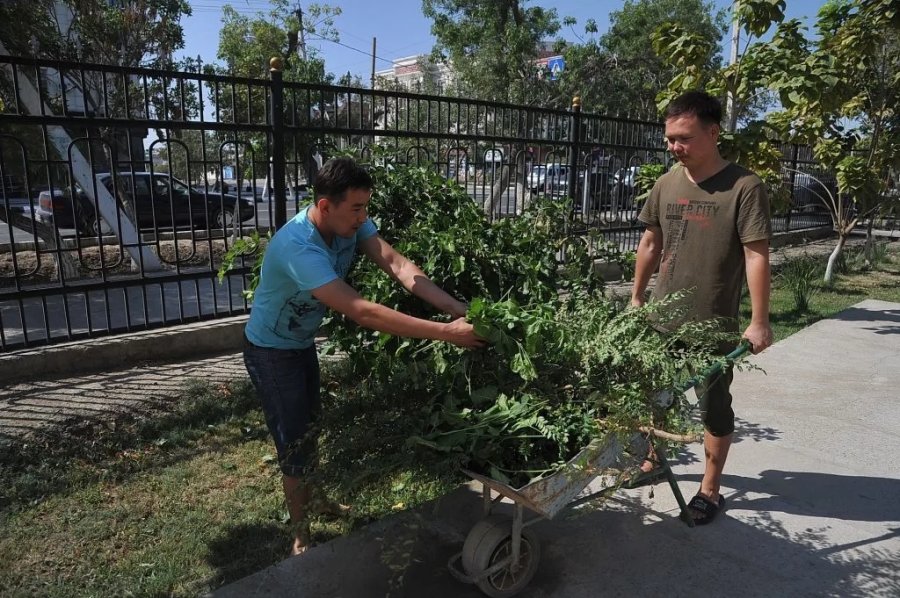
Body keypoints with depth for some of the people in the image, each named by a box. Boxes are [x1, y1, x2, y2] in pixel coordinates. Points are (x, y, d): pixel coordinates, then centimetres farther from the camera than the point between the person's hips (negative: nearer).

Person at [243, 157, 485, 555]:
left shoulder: (350, 223, -16)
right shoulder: (297, 247, -40)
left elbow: (397, 266, -27)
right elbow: (362, 313, -46)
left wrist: (457, 308, -40)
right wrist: (445, 333, -47)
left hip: (303, 342, 8)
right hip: (271, 351, -8)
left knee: (308, 425, 24)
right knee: (294, 441, 0)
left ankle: (307, 498, 49)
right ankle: (300, 536, 21)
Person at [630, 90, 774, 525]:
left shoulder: (744, 187, -12)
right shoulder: (666, 185, 4)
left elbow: (756, 255, -12)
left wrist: (759, 322, -14)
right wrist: (637, 297, 15)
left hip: (713, 324, -5)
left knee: (714, 405, 8)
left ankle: (710, 490, 25)